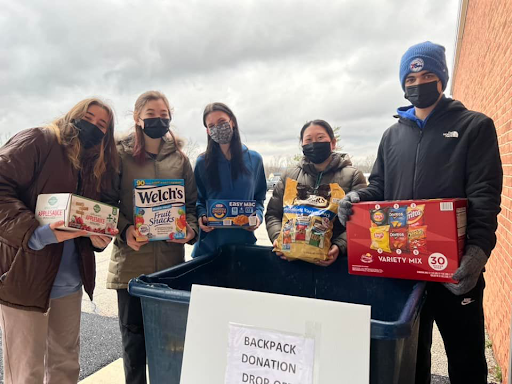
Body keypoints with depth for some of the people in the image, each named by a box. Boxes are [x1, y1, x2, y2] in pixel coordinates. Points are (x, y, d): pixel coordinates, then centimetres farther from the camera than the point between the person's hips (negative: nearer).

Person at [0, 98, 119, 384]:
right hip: (26, 276, -6)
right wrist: (34, 233, -28)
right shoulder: (37, 142, -6)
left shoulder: (97, 166, 14)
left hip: (70, 280, 7)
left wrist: (98, 239, -5)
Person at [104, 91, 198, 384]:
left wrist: (190, 228, -9)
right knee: (134, 334, 9)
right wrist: (125, 230, -16)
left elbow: (192, 204, 10)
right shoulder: (121, 155, 1)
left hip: (171, 258, 2)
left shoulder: (180, 158, 8)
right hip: (132, 259, -1)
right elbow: (107, 203, 0)